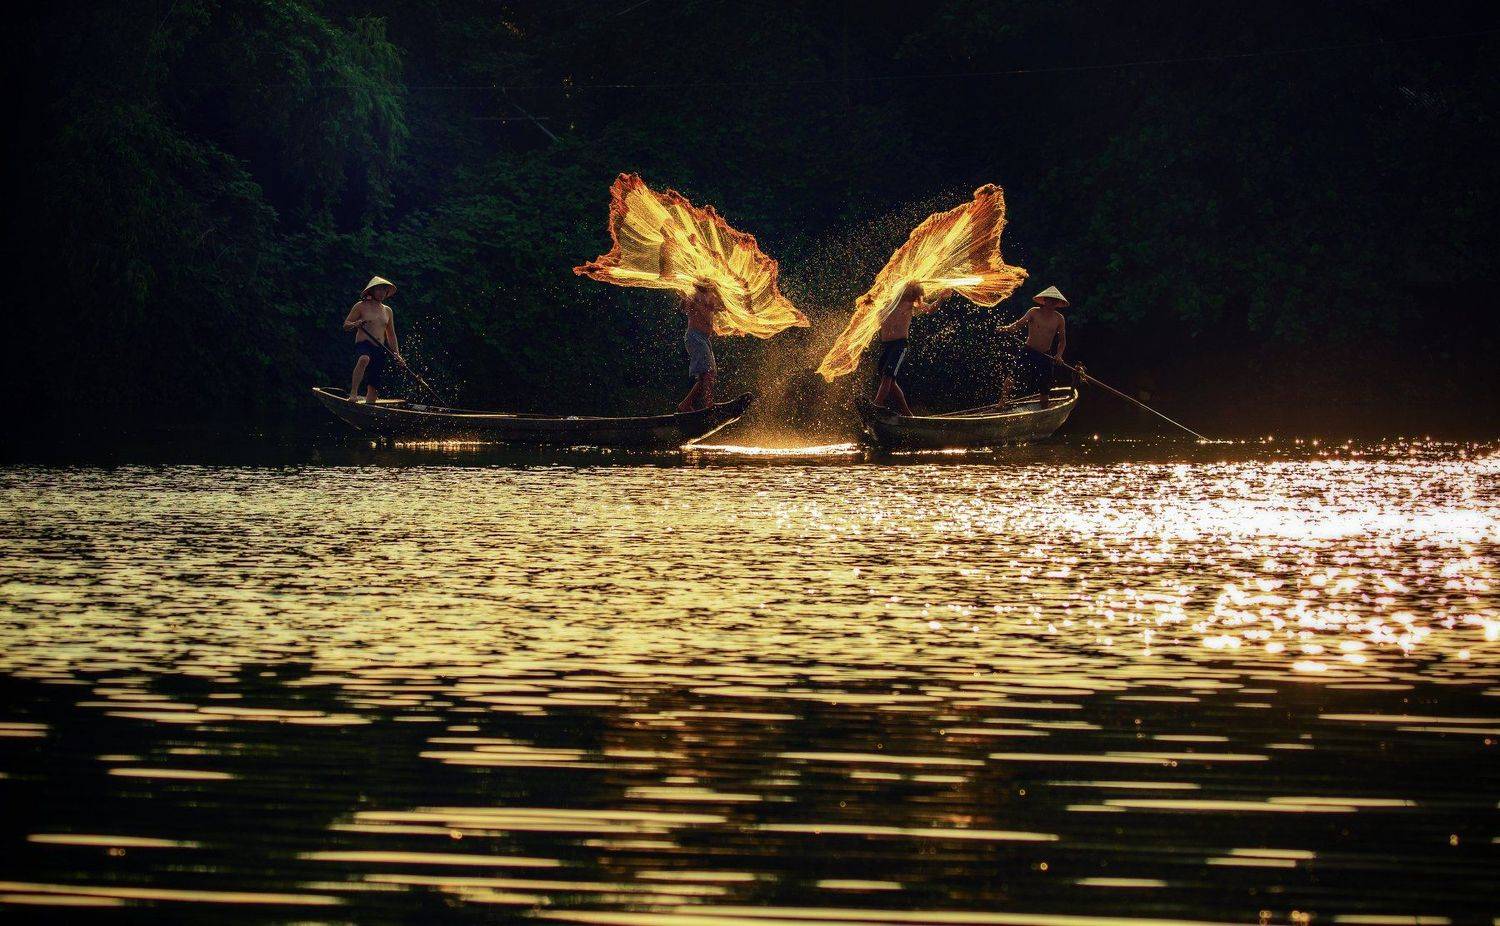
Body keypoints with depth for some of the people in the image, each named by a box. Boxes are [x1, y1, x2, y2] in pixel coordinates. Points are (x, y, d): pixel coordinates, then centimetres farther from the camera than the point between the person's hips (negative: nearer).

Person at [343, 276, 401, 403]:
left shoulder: (388, 311, 19)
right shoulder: (361, 306, 3)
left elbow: (391, 334, 25)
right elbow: (345, 325, 2)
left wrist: (396, 354, 17)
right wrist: (356, 324, -19)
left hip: (380, 350, 6)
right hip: (363, 345, -6)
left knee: (374, 385, 0)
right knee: (364, 359, -40)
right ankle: (353, 393, -46)